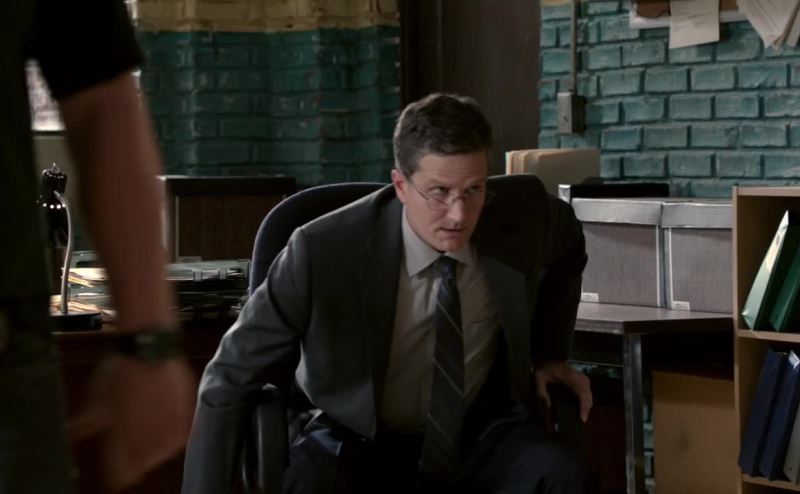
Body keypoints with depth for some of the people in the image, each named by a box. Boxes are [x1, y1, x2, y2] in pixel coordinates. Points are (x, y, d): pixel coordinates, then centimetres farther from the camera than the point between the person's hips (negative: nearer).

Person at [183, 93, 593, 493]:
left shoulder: (522, 212, -14)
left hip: (480, 439, 3)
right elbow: (228, 382, -15)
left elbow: (565, 250, 14)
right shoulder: (323, 250, -23)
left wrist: (549, 355, 7)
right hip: (360, 444, -3)